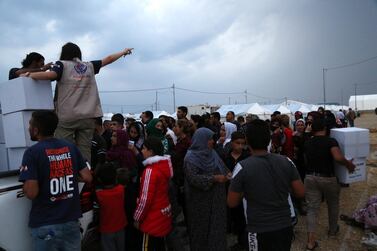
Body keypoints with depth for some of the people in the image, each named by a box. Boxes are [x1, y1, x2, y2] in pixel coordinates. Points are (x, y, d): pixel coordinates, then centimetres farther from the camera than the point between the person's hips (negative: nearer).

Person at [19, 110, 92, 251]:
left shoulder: (32, 152, -13)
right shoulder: (71, 147, 0)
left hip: (45, 224, -3)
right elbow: (87, 177, -1)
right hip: (71, 220, 4)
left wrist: (26, 177, 1)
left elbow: (31, 193, -18)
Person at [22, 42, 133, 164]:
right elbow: (108, 59, 24)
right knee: (85, 151, 5)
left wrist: (30, 74, 2)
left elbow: (51, 75, -14)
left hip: (67, 117, -3)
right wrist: (123, 51, 37)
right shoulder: (89, 66, 14)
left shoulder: (62, 64, 4)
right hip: (87, 117, 3)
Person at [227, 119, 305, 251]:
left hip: (259, 231, -3)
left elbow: (232, 203, -11)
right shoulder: (286, 161, -8)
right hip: (285, 227, 4)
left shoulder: (242, 167, -18)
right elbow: (300, 193, 0)